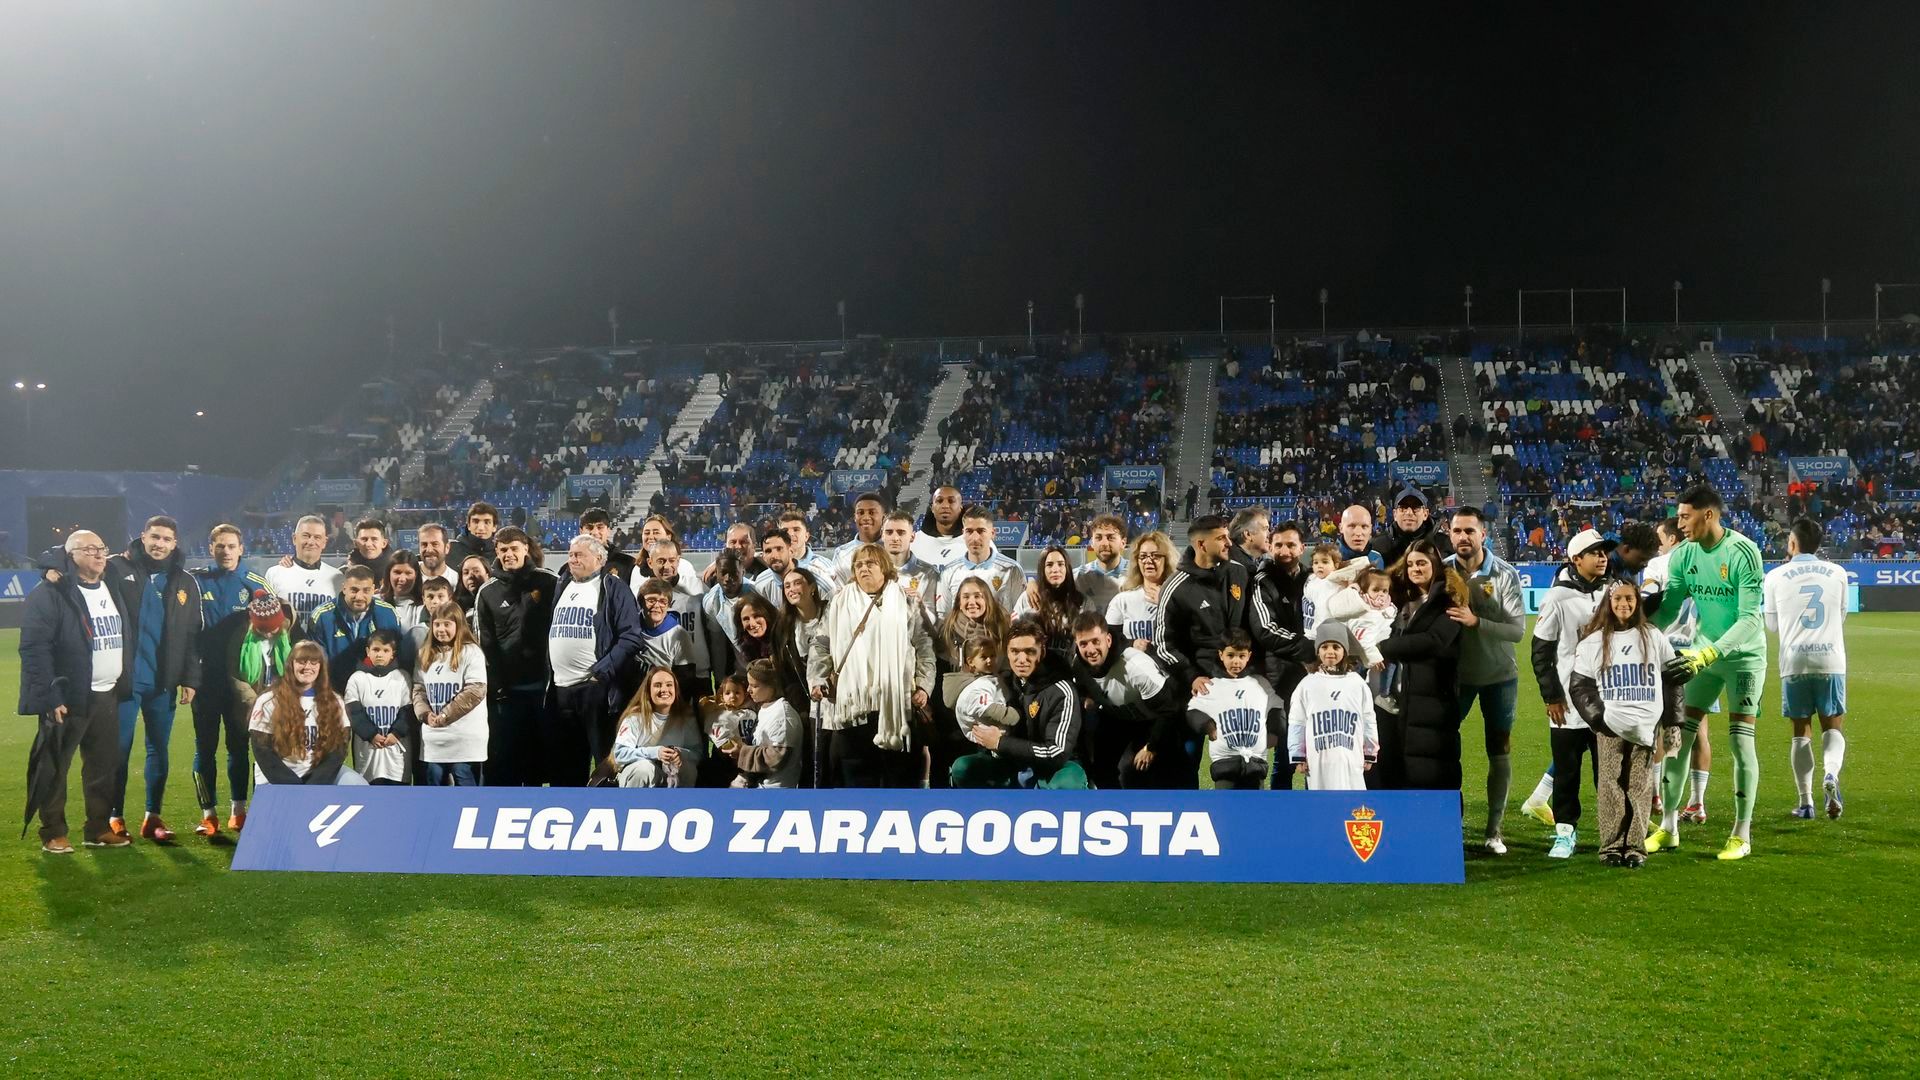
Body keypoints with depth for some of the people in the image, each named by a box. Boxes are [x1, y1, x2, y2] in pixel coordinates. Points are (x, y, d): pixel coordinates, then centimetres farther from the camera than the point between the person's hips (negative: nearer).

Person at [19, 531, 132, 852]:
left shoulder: (112, 590, 13)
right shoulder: (50, 594, -12)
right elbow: (34, 648, -17)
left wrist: (126, 686, 13)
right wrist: (50, 696, -21)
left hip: (107, 695, 7)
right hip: (68, 697, -7)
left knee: (105, 765, 10)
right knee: (56, 766, 2)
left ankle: (99, 828, 20)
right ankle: (53, 833, 10)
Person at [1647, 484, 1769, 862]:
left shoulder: (1743, 553, -21)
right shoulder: (1683, 556, -4)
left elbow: (1750, 618, -25)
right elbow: (1668, 609, -1)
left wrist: (1709, 654, -35)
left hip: (1744, 655, -5)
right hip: (1704, 653, 5)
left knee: (1740, 740, -5)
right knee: (1679, 735, 1)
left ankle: (1742, 834, 6)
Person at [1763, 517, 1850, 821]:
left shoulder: (1775, 576, 2)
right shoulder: (1837, 573, 6)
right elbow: (1841, 617, 18)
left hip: (1795, 661, 0)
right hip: (1831, 659, 1)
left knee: (1801, 731, 8)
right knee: (1833, 726, 9)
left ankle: (1806, 802, 7)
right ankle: (1831, 773, -20)